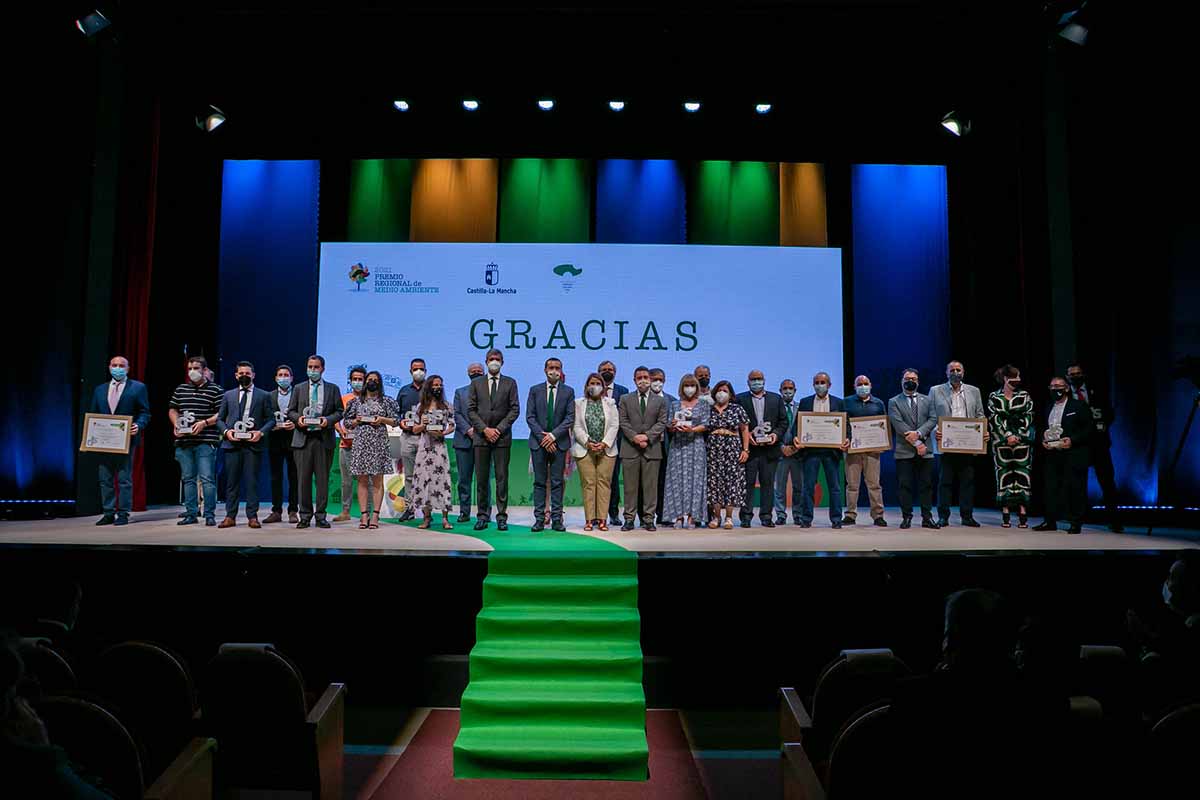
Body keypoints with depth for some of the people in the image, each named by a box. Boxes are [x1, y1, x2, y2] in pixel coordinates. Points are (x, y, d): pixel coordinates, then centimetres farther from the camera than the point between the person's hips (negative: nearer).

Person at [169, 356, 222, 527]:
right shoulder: (180, 389, 15)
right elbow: (172, 409, 19)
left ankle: (209, 515, -2)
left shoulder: (215, 390, 0)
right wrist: (176, 424, 1)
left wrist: (204, 423, -16)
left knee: (207, 479, -7)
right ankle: (191, 514, 16)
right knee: (188, 479, 9)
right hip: (183, 441, 5)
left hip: (205, 441, -5)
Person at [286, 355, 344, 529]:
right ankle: (305, 516, 9)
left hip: (324, 438, -1)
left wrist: (328, 420, -11)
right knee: (304, 478, 1)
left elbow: (340, 411, 7)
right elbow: (290, 411, 12)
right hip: (303, 438, 1)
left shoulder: (333, 389, 10)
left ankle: (321, 516, 8)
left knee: (323, 479, 1)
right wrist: (298, 418, -9)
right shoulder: (299, 388, 13)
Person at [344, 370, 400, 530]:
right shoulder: (356, 401, 12)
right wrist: (356, 421, -5)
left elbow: (396, 420, 7)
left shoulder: (386, 401, 8)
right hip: (359, 443, 2)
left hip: (378, 443, -1)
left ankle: (375, 516, 0)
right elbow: (346, 422, 14)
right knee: (362, 481, 0)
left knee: (377, 481, -2)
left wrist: (382, 419, -8)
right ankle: (364, 515, 3)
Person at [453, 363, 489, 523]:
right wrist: (468, 430, -8)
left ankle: (485, 512, 4)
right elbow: (457, 414, 6)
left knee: (484, 478, -2)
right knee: (464, 478, 3)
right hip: (464, 440, 2)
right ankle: (464, 512, 9)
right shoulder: (459, 392, 17)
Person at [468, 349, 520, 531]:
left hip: (502, 436, -1)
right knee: (481, 478, 3)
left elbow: (515, 409, 1)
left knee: (502, 478, 0)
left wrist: (499, 429, -9)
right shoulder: (476, 383, 11)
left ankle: (502, 516, 4)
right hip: (481, 436, 1)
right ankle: (482, 516, 9)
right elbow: (470, 410, 4)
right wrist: (484, 429, -7)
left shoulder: (510, 383, 8)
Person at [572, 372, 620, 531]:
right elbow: (577, 426, 1)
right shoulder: (579, 403, 8)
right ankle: (589, 519, 1)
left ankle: (602, 519, 1)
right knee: (588, 483, -3)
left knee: (604, 482, -2)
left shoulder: (610, 403, 9)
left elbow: (614, 425, 1)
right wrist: (588, 443, -11)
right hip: (585, 449, 0)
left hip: (606, 449, 1)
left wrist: (605, 443, -10)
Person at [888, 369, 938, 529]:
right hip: (904, 451, -2)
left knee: (926, 485, 3)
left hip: (925, 450, 3)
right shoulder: (894, 402, 4)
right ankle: (906, 517, 6)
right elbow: (899, 425, -7)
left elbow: (932, 419, 2)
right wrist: (916, 443, -13)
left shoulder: (926, 400, 15)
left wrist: (918, 433, -15)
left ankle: (927, 518, 9)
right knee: (905, 485, -1)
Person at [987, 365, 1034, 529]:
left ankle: (1022, 514, -1)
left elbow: (1028, 417, 3)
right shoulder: (994, 397, 5)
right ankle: (1006, 515, 3)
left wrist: (1018, 436, -7)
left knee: (1022, 475, -3)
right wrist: (1007, 436, -10)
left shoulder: (1024, 396, 9)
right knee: (1004, 475, 0)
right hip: (1001, 441, -1)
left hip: (1022, 440, 1)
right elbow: (994, 419, -1)